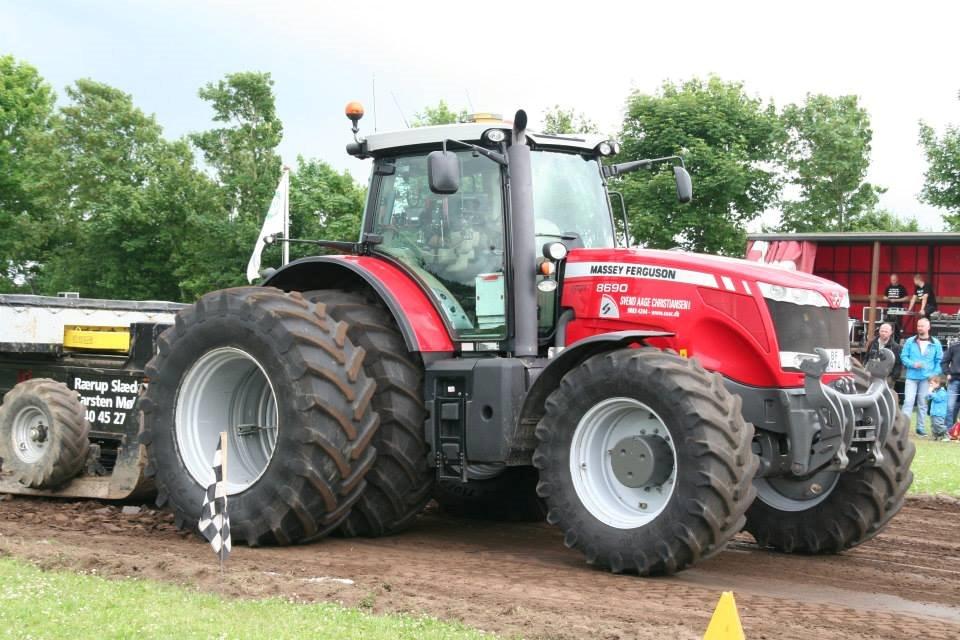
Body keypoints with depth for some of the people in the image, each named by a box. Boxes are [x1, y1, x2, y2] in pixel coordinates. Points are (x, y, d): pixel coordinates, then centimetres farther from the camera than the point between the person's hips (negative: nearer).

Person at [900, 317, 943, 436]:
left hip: (927, 378, 1)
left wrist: (935, 375, -5)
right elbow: (903, 356, 2)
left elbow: (939, 360, 5)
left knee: (923, 403, 8)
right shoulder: (910, 341, 0)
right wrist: (913, 364, -14)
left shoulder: (935, 343, 2)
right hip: (912, 377, -1)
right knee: (908, 401, -9)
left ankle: (921, 428, 15)